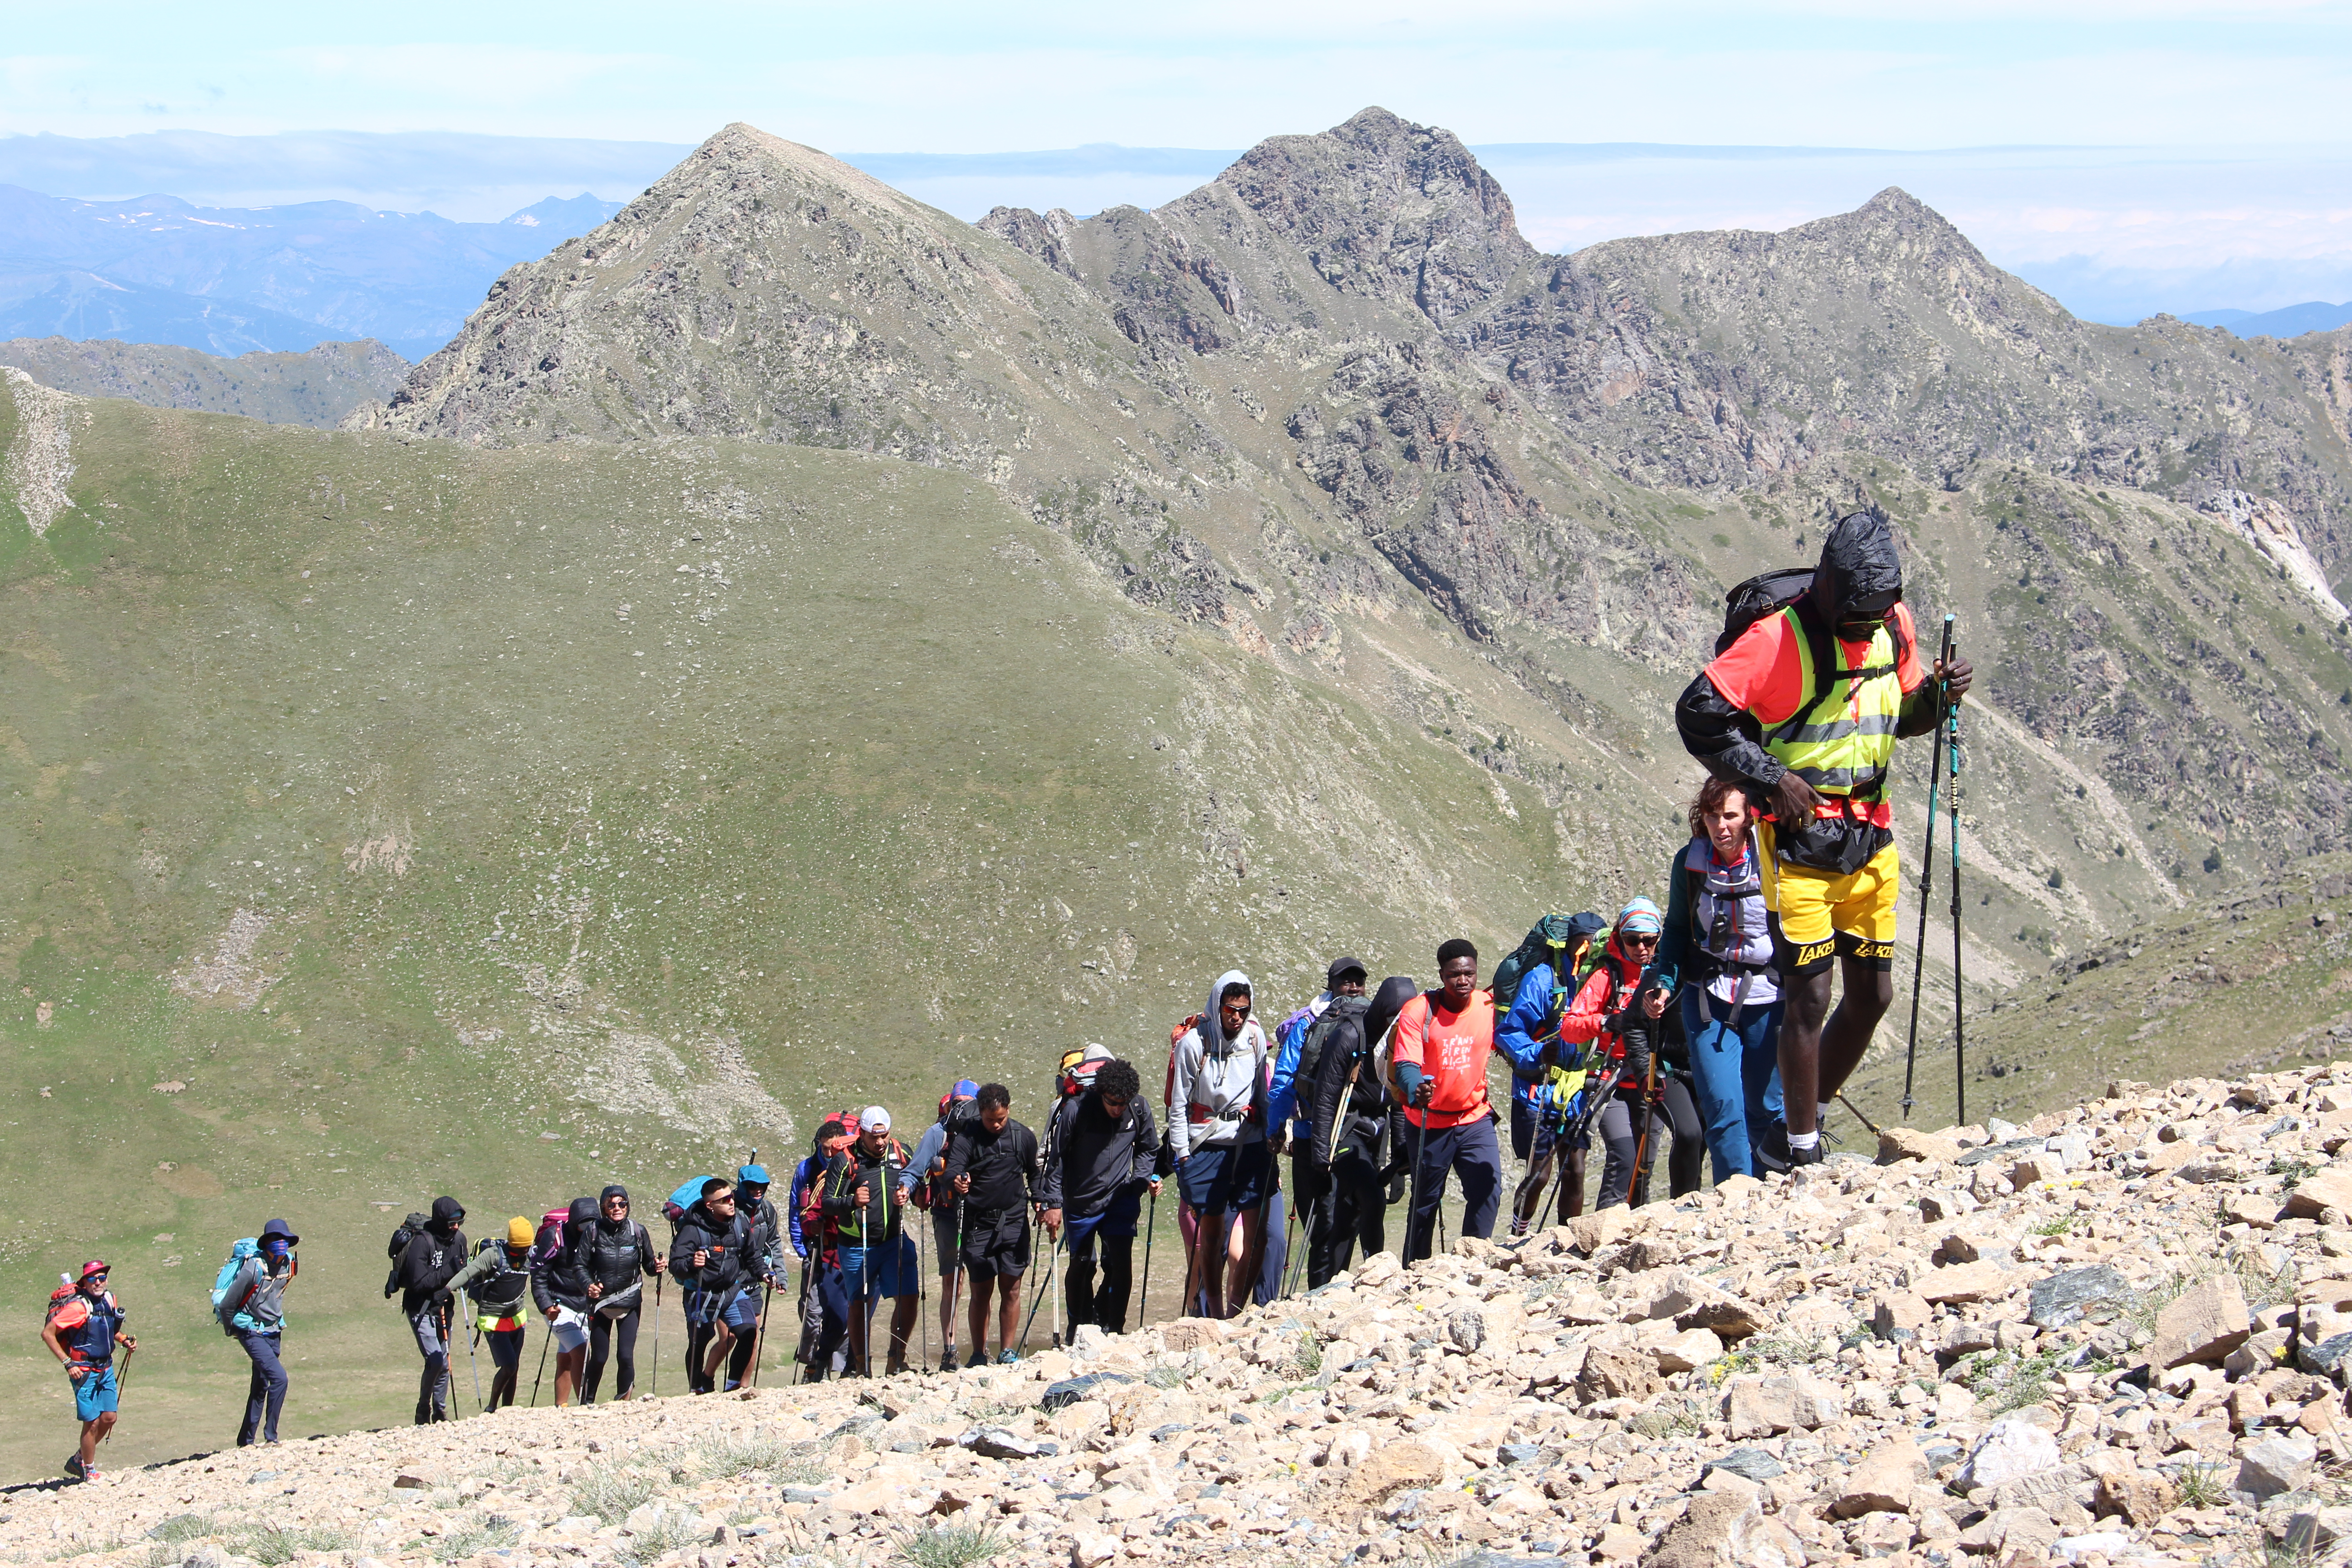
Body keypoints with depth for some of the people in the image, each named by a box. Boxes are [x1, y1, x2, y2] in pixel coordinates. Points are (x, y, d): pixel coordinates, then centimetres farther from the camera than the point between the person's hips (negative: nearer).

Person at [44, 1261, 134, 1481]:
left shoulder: (109, 1299, 4)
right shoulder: (78, 1307, -20)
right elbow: (47, 1334, -19)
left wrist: (125, 1340, 5)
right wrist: (68, 1364, -21)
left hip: (106, 1369, 7)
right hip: (84, 1371, -7)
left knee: (109, 1418, 7)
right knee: (92, 1422, -5)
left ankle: (79, 1460, 27)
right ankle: (89, 1471, 12)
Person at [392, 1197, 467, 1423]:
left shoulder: (458, 1239, 0)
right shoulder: (422, 1242, -22)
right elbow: (419, 1282, -25)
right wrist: (448, 1272, -27)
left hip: (443, 1309, 7)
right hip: (421, 1309, -7)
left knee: (444, 1363, 12)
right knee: (435, 1360, -17)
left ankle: (440, 1411, 24)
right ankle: (423, 1411, 0)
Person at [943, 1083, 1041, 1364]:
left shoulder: (1024, 1137, 3)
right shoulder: (966, 1138, -6)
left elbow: (1034, 1172, 19)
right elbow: (952, 1171, -20)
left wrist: (1038, 1199, 3)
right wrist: (956, 1182, -43)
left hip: (1014, 1224, 1)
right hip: (978, 1224, -1)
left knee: (1011, 1289, 0)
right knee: (980, 1292, 2)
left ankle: (1007, 1351, 10)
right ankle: (979, 1355, 10)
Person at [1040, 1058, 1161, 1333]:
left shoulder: (1139, 1109, -7)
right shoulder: (1075, 1109, -17)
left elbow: (1147, 1150, 13)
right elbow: (1055, 1158, -7)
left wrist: (1145, 1178, -4)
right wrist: (1053, 1202, -9)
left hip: (1121, 1199, 1)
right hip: (1081, 1202, -1)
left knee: (1120, 1264, -11)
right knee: (1081, 1266, 10)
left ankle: (1110, 1326, 0)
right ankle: (1080, 1326, 28)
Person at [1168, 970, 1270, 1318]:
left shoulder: (1255, 1036, 5)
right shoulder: (1193, 1042, -6)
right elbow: (1177, 1104, -1)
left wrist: (1272, 1137, 16)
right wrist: (1182, 1154, -3)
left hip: (1250, 1144, 3)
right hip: (1206, 1144, -3)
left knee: (1255, 1232, -8)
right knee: (1210, 1234, 3)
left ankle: (1236, 1308, 1)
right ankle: (1214, 1313, 10)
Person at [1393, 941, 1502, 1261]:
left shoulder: (1490, 1006, -6)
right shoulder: (1417, 1011, -15)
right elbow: (1406, 1065, -25)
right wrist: (1415, 1090, -47)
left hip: (1476, 1117, 2)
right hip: (1430, 1122, -2)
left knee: (1488, 1191, -14)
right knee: (1425, 1202, 8)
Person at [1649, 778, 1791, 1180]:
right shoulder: (1689, 862, -1)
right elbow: (1677, 931, 12)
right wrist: (1664, 981, -2)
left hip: (1767, 1000, -1)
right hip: (1709, 999, 1)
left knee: (1764, 1109, 5)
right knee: (1722, 1106, -9)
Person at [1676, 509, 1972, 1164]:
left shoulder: (1896, 624, 3)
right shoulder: (1779, 637, -17)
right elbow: (1697, 714, -15)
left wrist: (1938, 695, -6)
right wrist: (1771, 778, -16)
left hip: (1870, 836, 6)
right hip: (1800, 837, -6)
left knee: (1873, 992, 10)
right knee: (1809, 996, -6)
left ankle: (1810, 1108, 29)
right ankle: (1804, 1152, 4)